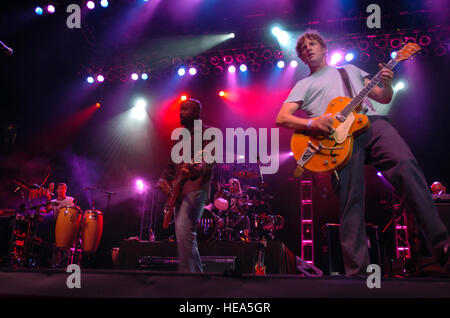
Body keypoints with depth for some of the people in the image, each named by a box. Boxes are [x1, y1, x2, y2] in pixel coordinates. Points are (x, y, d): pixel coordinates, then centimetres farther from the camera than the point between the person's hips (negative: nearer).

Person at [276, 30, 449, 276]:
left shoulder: (350, 69, 34)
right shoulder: (304, 85, 25)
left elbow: (383, 99, 30)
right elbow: (281, 118, 11)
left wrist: (387, 85, 5)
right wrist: (313, 123, -8)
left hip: (372, 122, 2)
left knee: (406, 166, -25)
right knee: (351, 202, -15)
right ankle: (357, 272, -13)